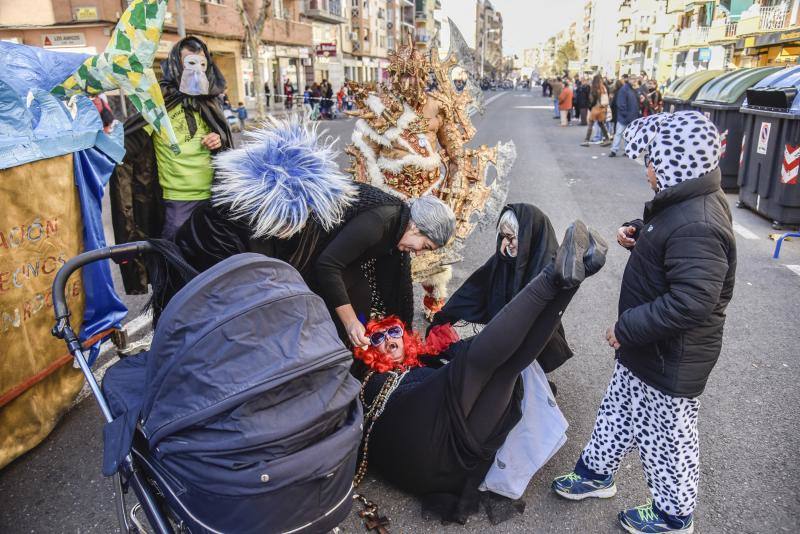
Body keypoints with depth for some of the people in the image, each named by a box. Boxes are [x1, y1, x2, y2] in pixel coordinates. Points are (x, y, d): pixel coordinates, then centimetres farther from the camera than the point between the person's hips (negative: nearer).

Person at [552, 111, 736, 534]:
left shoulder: (696, 227, -32)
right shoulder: (685, 200, 1)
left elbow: (691, 302, -35)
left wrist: (626, 328, -26)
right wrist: (639, 233, -2)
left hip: (672, 362, -10)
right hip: (648, 346, 10)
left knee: (665, 437, 12)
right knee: (618, 409, 24)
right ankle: (596, 473, 46)